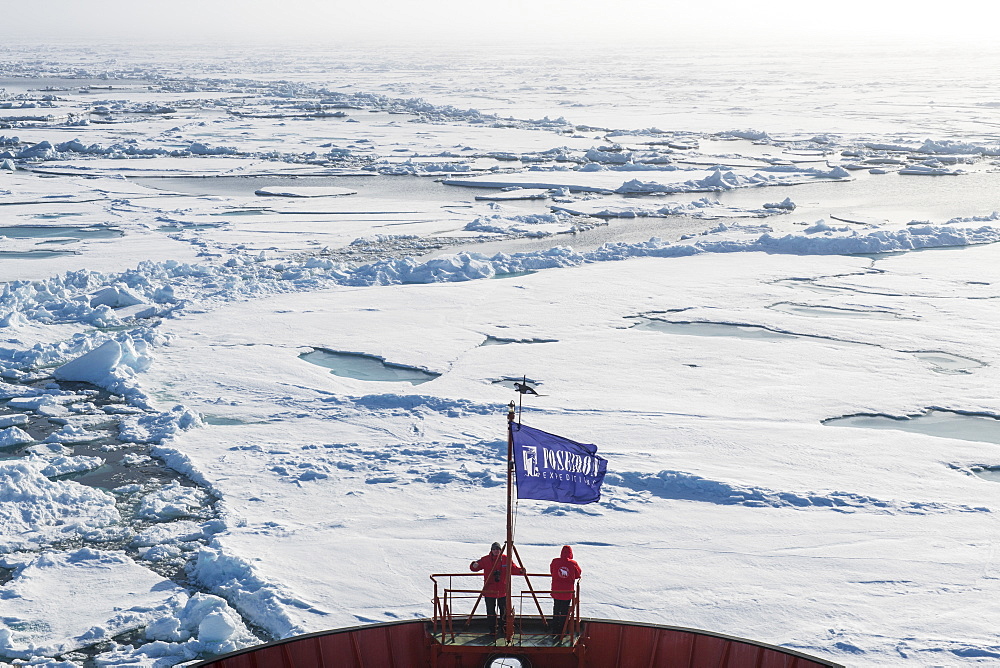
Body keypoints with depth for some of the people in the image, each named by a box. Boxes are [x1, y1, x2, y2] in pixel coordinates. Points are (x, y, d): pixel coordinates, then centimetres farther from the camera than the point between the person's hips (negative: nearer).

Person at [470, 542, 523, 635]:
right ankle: (493, 629, 16)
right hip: (489, 591, -1)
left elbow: (513, 568, 4)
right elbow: (474, 567, -1)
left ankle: (504, 627, 26)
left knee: (504, 610, 9)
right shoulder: (485, 560, -3)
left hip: (502, 591, 1)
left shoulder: (506, 559, 0)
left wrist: (520, 571, -15)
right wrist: (474, 565, -25)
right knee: (491, 611, 4)